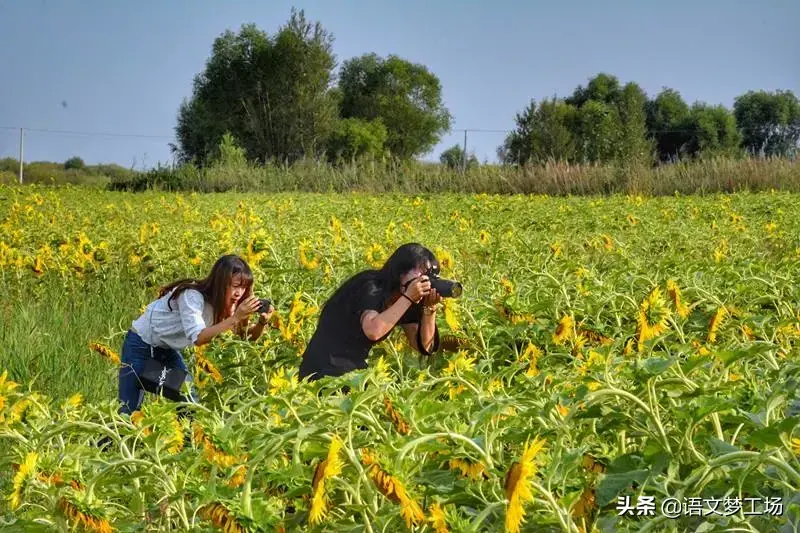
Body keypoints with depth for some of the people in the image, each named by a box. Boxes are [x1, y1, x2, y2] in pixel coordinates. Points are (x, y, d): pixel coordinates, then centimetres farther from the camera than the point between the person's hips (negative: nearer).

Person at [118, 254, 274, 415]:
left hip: (168, 349, 7)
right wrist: (235, 318, -45)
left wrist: (262, 322, -28)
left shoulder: (225, 303, -9)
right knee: (129, 410, -7)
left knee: (191, 402, -1)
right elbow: (198, 338, -41)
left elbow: (249, 335, -6)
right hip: (141, 344, -7)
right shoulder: (192, 296, -31)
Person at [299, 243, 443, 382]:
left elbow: (424, 347, -1)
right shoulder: (371, 287, -16)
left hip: (356, 369, 8)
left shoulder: (404, 298, 4)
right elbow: (373, 331, -35)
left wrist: (430, 308, -14)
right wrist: (408, 297, -30)